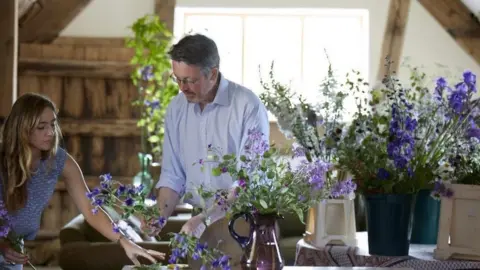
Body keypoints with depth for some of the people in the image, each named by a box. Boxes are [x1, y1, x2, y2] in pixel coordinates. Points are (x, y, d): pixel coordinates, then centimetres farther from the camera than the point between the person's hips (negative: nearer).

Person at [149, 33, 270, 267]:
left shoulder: (249, 107, -15)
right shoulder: (176, 109, 3)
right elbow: (173, 175, 8)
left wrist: (206, 217, -24)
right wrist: (160, 215, -8)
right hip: (201, 222, 5)